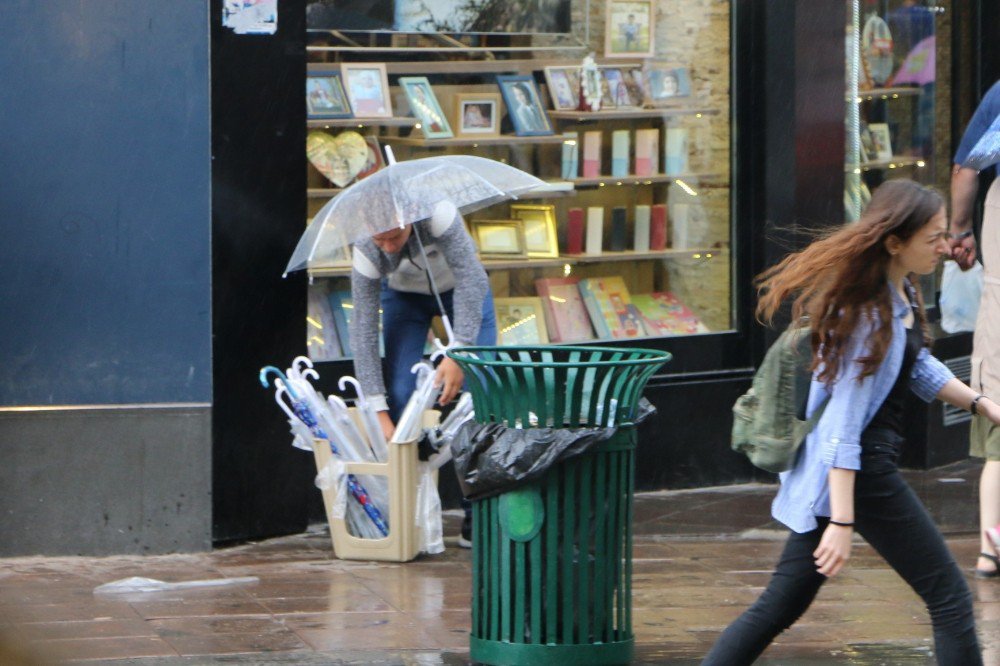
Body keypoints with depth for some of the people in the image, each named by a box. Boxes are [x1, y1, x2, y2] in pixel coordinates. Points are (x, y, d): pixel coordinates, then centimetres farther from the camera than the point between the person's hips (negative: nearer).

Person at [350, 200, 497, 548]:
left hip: (461, 289, -1)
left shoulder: (438, 215, -41)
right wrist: (378, 411, -33)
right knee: (400, 398, -14)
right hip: (404, 295, 1)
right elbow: (363, 330, -29)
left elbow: (468, 279, -35)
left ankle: (478, 519, -9)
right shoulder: (366, 252, -32)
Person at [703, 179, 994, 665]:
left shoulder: (901, 292, 8)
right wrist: (842, 522, -26)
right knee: (949, 598, -2)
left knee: (779, 607, 10)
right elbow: (844, 425, -24)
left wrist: (979, 403, 18)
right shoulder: (868, 315, -21)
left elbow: (918, 367, 26)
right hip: (855, 475, -10)